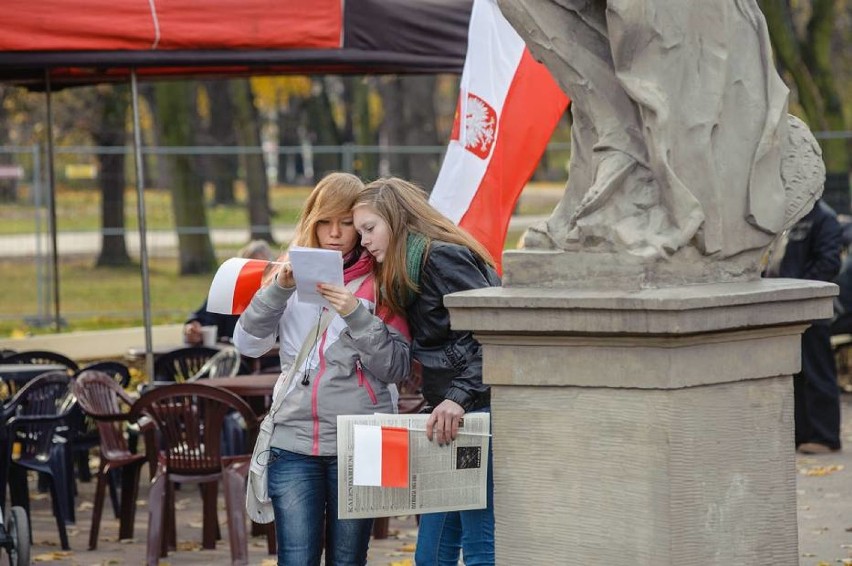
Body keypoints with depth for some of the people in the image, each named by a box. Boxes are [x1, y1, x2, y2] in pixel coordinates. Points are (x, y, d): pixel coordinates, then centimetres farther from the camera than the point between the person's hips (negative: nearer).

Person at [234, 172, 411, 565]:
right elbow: (247, 343, 4)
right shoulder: (295, 275, 11)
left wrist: (356, 315, -17)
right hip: (294, 442, 2)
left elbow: (397, 369, -4)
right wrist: (279, 289, -10)